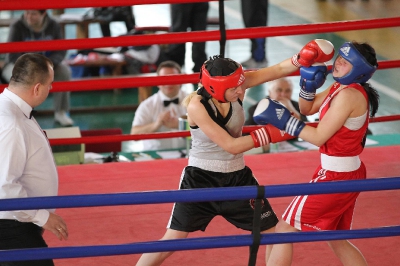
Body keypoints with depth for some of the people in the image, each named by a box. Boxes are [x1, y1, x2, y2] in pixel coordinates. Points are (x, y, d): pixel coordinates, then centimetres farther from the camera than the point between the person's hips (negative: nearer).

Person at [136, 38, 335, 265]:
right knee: (172, 241, -3)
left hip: (237, 177, 5)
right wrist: (270, 133, -30)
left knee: (274, 234, 9)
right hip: (201, 178, -5)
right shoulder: (197, 106, -27)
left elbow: (279, 70, -19)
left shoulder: (236, 84, -15)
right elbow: (232, 145, -28)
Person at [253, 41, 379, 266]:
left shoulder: (348, 95, -22)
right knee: (337, 241, 21)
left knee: (284, 230, -1)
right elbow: (307, 109, 16)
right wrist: (309, 84, -1)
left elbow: (318, 137, -21)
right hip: (351, 174, 10)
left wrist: (284, 120, -19)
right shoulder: (340, 87, 7)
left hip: (334, 177, -10)